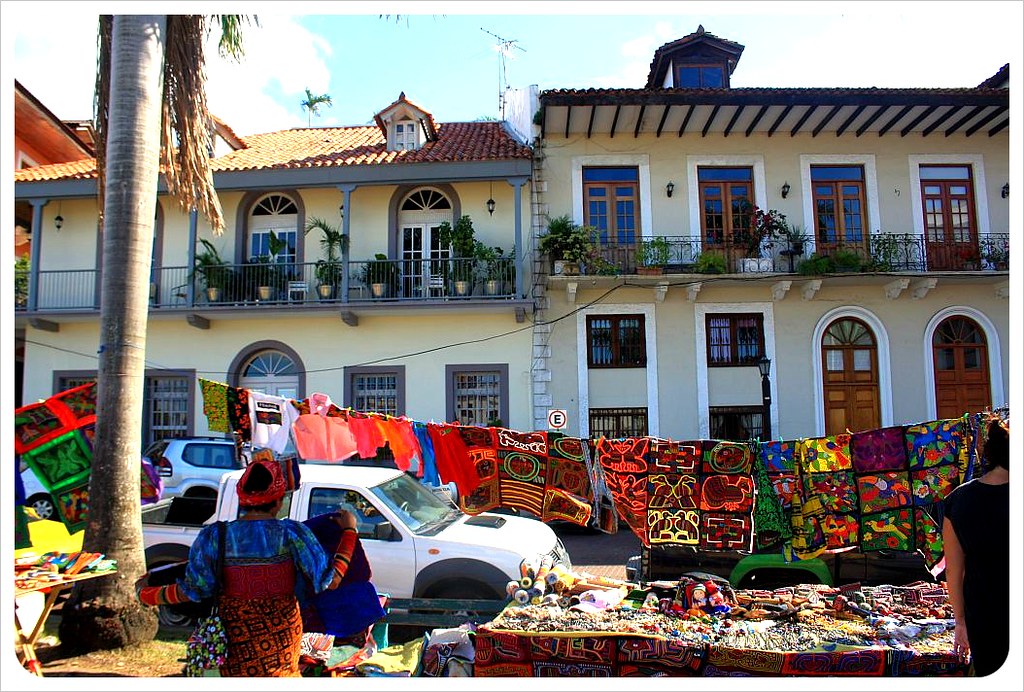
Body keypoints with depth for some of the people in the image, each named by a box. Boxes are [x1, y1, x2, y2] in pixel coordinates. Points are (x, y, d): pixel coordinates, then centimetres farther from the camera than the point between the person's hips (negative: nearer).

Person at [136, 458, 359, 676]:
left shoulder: (213, 536, -11)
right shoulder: (291, 533, -14)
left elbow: (191, 591, -8)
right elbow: (330, 580, -11)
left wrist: (144, 593, 10)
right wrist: (349, 531, 0)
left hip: (235, 639, 1)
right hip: (283, 639, -1)